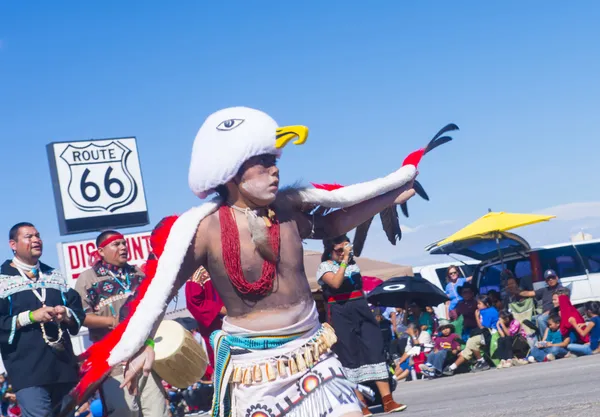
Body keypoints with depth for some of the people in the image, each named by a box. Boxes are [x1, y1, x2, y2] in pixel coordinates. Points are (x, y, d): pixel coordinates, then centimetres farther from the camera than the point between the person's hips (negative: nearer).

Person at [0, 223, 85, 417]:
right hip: (28, 371, -6)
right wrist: (31, 316, -16)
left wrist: (66, 314, -7)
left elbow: (79, 312, 15)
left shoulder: (55, 276, 19)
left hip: (64, 366, 6)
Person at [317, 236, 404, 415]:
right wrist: (344, 260, -22)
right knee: (350, 355, -4)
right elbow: (336, 283, -24)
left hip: (361, 311, 5)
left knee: (375, 349, -5)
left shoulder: (353, 264, 15)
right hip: (341, 315, -5)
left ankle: (387, 400, -6)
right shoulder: (325, 266, -4)